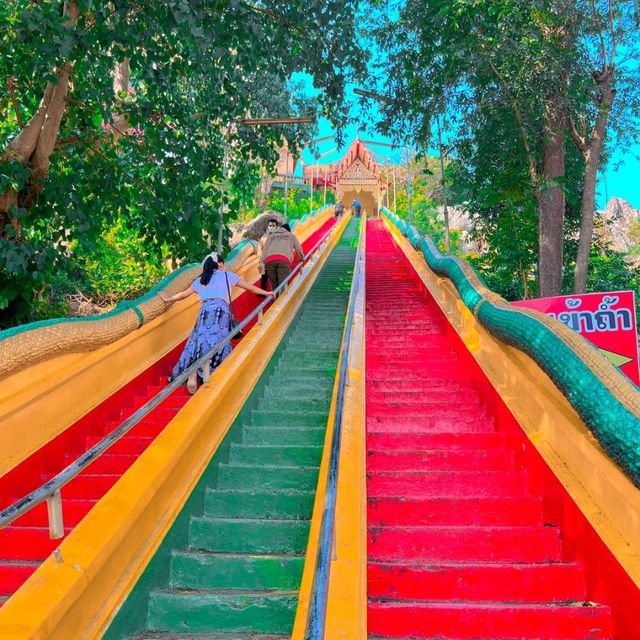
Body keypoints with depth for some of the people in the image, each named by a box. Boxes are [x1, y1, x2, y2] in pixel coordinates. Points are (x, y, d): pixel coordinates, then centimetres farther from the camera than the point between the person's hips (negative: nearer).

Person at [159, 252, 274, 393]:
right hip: (220, 311, -3)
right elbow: (250, 287, 26)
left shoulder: (200, 280, 27)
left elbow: (183, 294, 35)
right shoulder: (227, 275, 20)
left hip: (204, 312, 3)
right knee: (218, 344, -13)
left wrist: (168, 300, 52)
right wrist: (266, 293, 39)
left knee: (199, 344, -2)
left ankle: (192, 376, -21)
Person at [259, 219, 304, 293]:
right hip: (284, 260, -2)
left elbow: (265, 249, 16)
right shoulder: (291, 235, 33)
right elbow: (298, 249, 30)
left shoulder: (271, 236, 33)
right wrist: (302, 258, 50)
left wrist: (261, 262, 3)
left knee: (274, 286, 8)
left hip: (269, 260, 2)